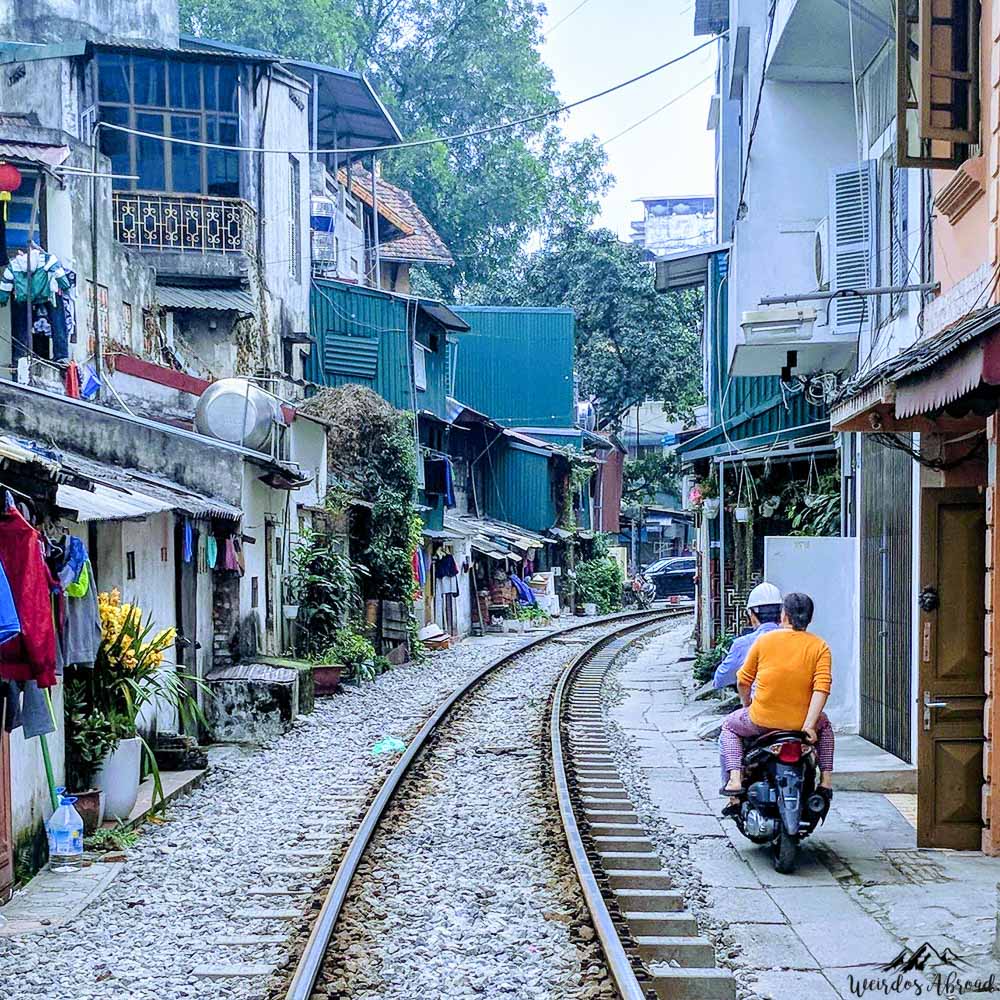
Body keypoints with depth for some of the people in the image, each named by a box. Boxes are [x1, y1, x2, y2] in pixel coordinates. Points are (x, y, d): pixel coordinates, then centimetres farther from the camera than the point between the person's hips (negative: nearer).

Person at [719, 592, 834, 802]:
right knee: (824, 726, 36)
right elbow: (822, 688, -12)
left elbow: (743, 681, 4)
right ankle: (826, 780, 24)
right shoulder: (820, 647, -2)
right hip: (800, 721, 1)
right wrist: (809, 725, -11)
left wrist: (747, 705, 23)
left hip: (761, 720, -1)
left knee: (730, 726, 30)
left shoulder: (764, 640, -1)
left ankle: (734, 779, 10)